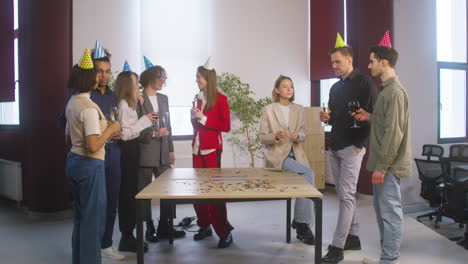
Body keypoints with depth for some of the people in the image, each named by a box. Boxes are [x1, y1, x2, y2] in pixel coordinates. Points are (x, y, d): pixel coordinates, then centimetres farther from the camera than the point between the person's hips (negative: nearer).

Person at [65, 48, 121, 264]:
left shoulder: (72, 103, 11)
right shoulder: (89, 108, -18)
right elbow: (93, 147, -25)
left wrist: (106, 131, 21)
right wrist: (111, 129, -12)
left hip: (73, 162, 10)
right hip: (89, 166, -10)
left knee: (80, 217, 18)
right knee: (93, 218, 1)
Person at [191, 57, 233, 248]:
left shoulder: (220, 99, -6)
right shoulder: (198, 97, 11)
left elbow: (226, 126, -11)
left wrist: (204, 119, -15)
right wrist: (194, 117, 0)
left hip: (211, 148, -6)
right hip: (197, 148, 6)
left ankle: (224, 232, 0)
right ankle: (205, 226, 18)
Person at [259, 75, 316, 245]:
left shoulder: (299, 109, 11)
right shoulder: (268, 110, -1)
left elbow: (304, 134, 10)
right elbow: (262, 137, -2)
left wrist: (298, 136, -13)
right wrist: (276, 136, -22)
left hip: (296, 154, 5)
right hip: (278, 155, -4)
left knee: (305, 182, -15)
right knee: (308, 174, -25)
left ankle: (302, 225, 3)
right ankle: (302, 224, -13)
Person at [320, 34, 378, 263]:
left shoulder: (364, 83, -7)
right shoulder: (335, 87, 16)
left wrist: (359, 144, -15)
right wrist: (327, 118, 0)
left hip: (352, 148, -8)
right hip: (334, 148, 8)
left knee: (347, 196, -7)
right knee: (344, 195, 13)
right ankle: (353, 237, 24)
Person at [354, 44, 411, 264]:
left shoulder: (395, 91, -15)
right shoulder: (388, 89, 15)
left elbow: (394, 131, -21)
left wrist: (382, 166, -20)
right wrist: (369, 117, 7)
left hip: (388, 165, -10)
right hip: (383, 163, 10)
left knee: (390, 211, -3)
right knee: (382, 210, 15)